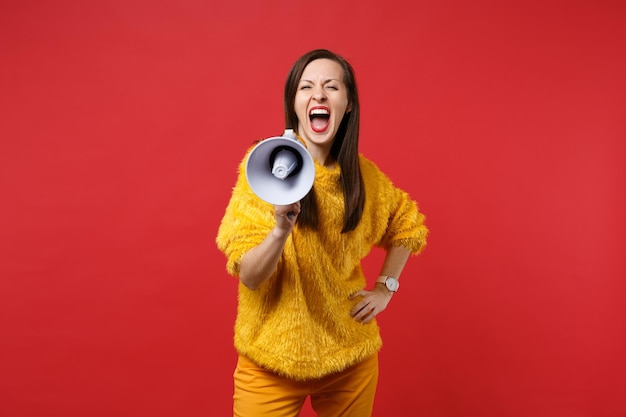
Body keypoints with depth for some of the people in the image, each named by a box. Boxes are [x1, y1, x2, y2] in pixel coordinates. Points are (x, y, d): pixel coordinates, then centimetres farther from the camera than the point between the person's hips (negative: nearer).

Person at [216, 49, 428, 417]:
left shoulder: (365, 176, -3)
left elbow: (408, 227, 17)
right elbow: (249, 276, -16)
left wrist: (386, 288, 5)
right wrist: (281, 228, -34)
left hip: (350, 356, 4)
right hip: (273, 359, -3)